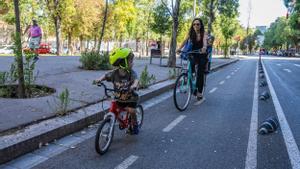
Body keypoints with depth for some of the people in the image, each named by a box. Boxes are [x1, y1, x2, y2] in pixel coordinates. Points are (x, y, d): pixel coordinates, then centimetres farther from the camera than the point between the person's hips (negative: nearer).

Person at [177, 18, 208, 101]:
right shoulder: (191, 33, -8)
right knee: (191, 64, -28)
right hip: (194, 54, 2)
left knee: (200, 73, -7)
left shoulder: (203, 33, -15)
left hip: (202, 55, -2)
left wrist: (204, 47, -58)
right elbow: (185, 40, -23)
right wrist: (179, 48, -42)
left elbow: (205, 40, -35)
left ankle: (200, 91, 6)